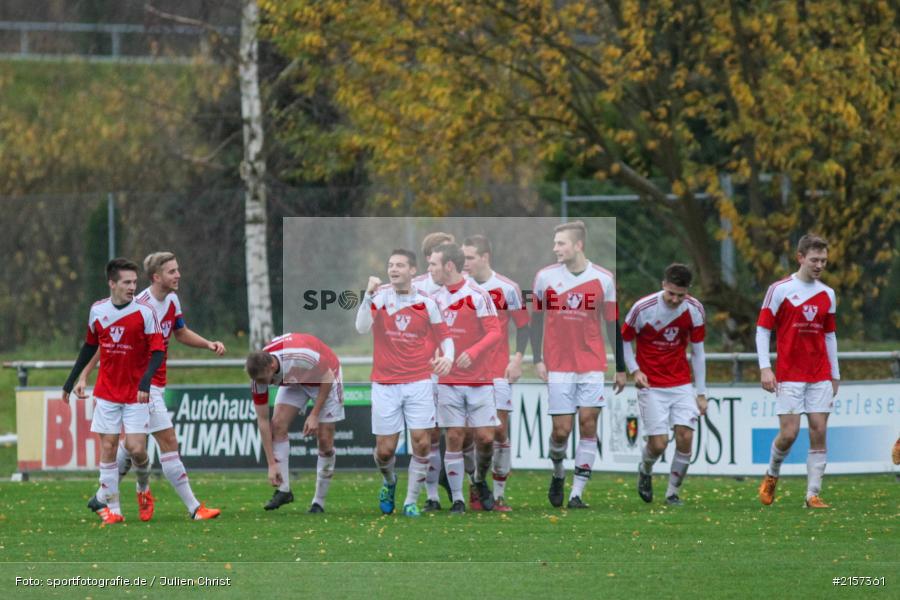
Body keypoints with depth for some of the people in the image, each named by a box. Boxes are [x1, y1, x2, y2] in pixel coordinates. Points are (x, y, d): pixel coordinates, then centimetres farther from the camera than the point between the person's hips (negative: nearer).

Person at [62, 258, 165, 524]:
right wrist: (71, 380, 19)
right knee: (107, 448, -1)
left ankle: (143, 486, 25)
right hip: (107, 392, 3)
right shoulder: (97, 310, 1)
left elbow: (158, 351, -12)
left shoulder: (144, 312, -10)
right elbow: (89, 346, 16)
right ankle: (112, 508, 5)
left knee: (136, 448, -8)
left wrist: (145, 380, -28)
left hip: (136, 394, -3)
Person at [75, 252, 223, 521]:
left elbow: (181, 333, 22)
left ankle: (102, 498, 29)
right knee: (168, 443, -9)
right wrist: (84, 376, -17)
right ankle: (194, 508, -9)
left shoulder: (172, 300, 5)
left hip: (156, 384, 9)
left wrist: (209, 344, 5)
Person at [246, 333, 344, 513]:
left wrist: (314, 415, -24)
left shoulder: (302, 357, -43)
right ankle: (283, 490, -8)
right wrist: (272, 464, -19)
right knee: (278, 425, -16)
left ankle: (319, 502, 2)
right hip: (293, 381, 4)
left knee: (325, 441, -9)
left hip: (325, 378, -4)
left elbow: (328, 378, -23)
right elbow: (262, 420, -19)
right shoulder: (259, 373, -26)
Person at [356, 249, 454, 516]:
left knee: (422, 443, -8)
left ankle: (411, 501, 5)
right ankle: (389, 481, 33)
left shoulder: (426, 303, 4)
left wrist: (447, 357, -9)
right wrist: (368, 296, -26)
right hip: (385, 385, -1)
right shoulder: (379, 299, 0)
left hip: (418, 383, 1)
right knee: (385, 449, 0)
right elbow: (362, 327, -15)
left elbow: (444, 336, 11)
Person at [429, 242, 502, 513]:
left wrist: (473, 352, -25)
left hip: (479, 381, -3)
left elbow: (494, 333, -12)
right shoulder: (436, 298, 9)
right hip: (448, 381, 3)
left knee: (485, 437, -5)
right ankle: (457, 499, 3)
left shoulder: (477, 295, -7)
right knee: (454, 438, -2)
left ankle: (480, 480, 23)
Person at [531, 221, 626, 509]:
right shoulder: (545, 277, 1)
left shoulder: (603, 279, 0)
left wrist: (620, 368, 7)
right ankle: (558, 473, 27)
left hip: (592, 365, 0)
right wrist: (537, 359, 0)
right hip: (558, 366, 0)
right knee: (561, 430, -3)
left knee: (588, 424, -6)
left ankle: (577, 493, -2)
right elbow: (536, 318, 8)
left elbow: (613, 323, 6)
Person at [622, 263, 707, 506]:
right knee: (658, 444, -9)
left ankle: (673, 492, 9)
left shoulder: (694, 309, -5)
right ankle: (645, 471, 27)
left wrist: (701, 393, 5)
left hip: (682, 383, 3)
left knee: (685, 436, -10)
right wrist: (634, 370, -13)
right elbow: (625, 340, 1)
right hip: (651, 385, -3)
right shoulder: (643, 308, -14)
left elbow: (697, 351, 4)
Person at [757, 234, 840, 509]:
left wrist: (835, 374, 18)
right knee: (789, 433, -9)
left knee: (819, 433, -3)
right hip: (789, 375, -4)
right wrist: (765, 368, -11)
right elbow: (762, 329, -2)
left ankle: (813, 494, 0)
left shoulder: (827, 294, 11)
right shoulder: (780, 290, -3)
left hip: (820, 377, 4)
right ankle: (772, 475, 19)